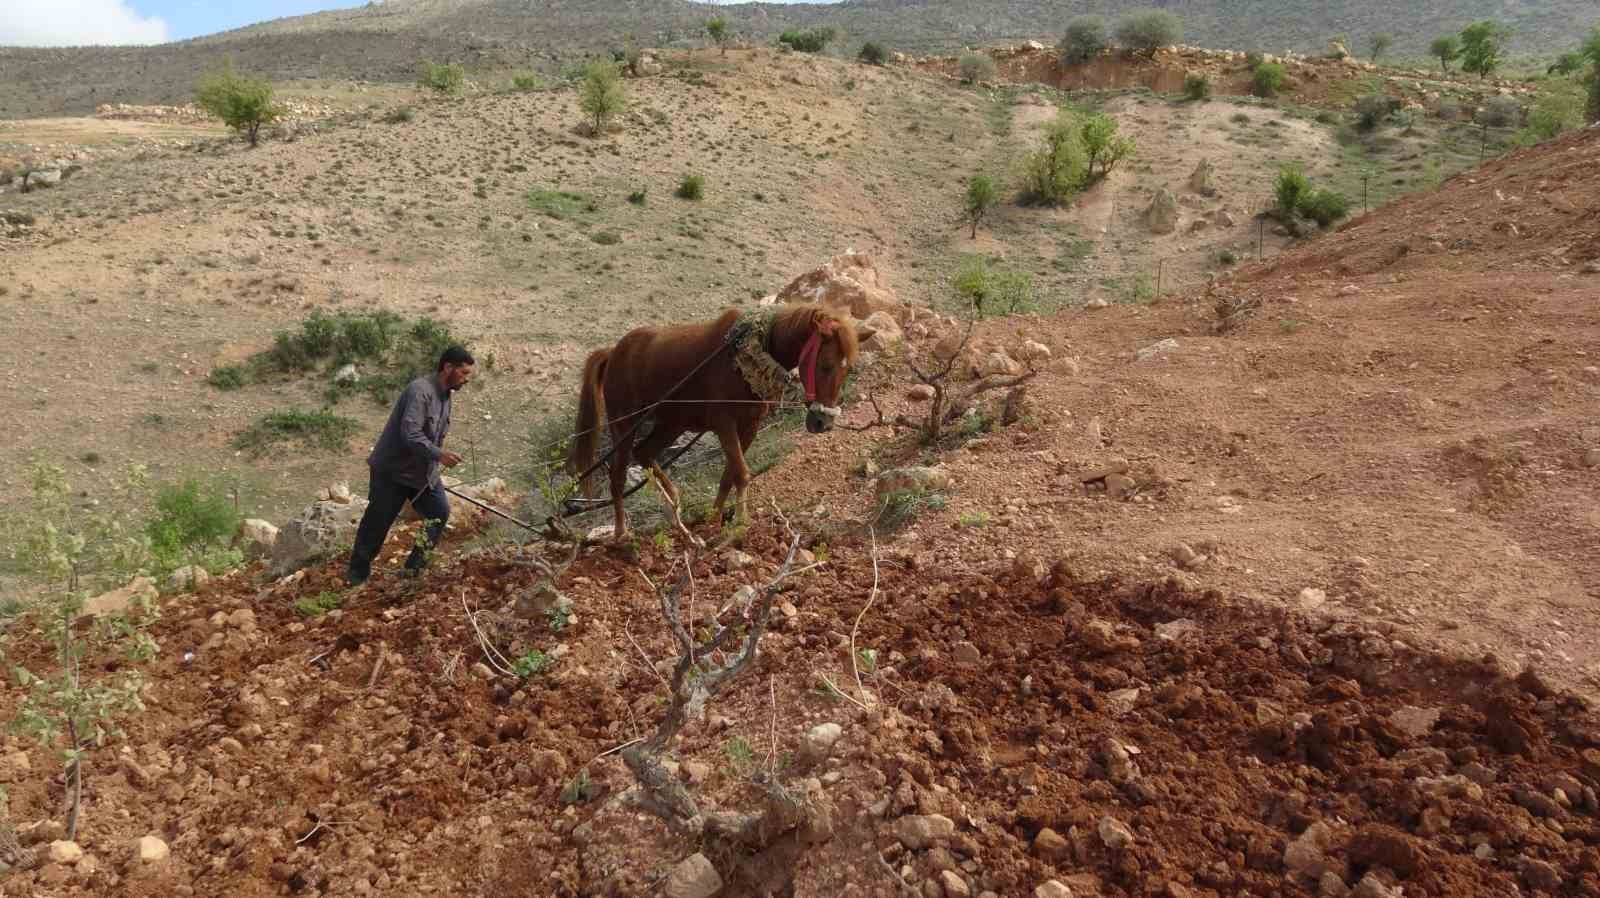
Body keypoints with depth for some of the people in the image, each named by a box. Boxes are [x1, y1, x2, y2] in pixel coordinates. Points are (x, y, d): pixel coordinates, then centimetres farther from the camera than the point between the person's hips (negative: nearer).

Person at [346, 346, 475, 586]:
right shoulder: (420, 391, -23)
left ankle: (415, 565, 13)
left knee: (439, 513, 2)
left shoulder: (445, 396, 6)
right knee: (377, 522, 1)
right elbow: (410, 434, -31)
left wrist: (435, 464, 17)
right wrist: (439, 454, -32)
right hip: (392, 470, -8)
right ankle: (358, 572, 17)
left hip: (424, 472, 8)